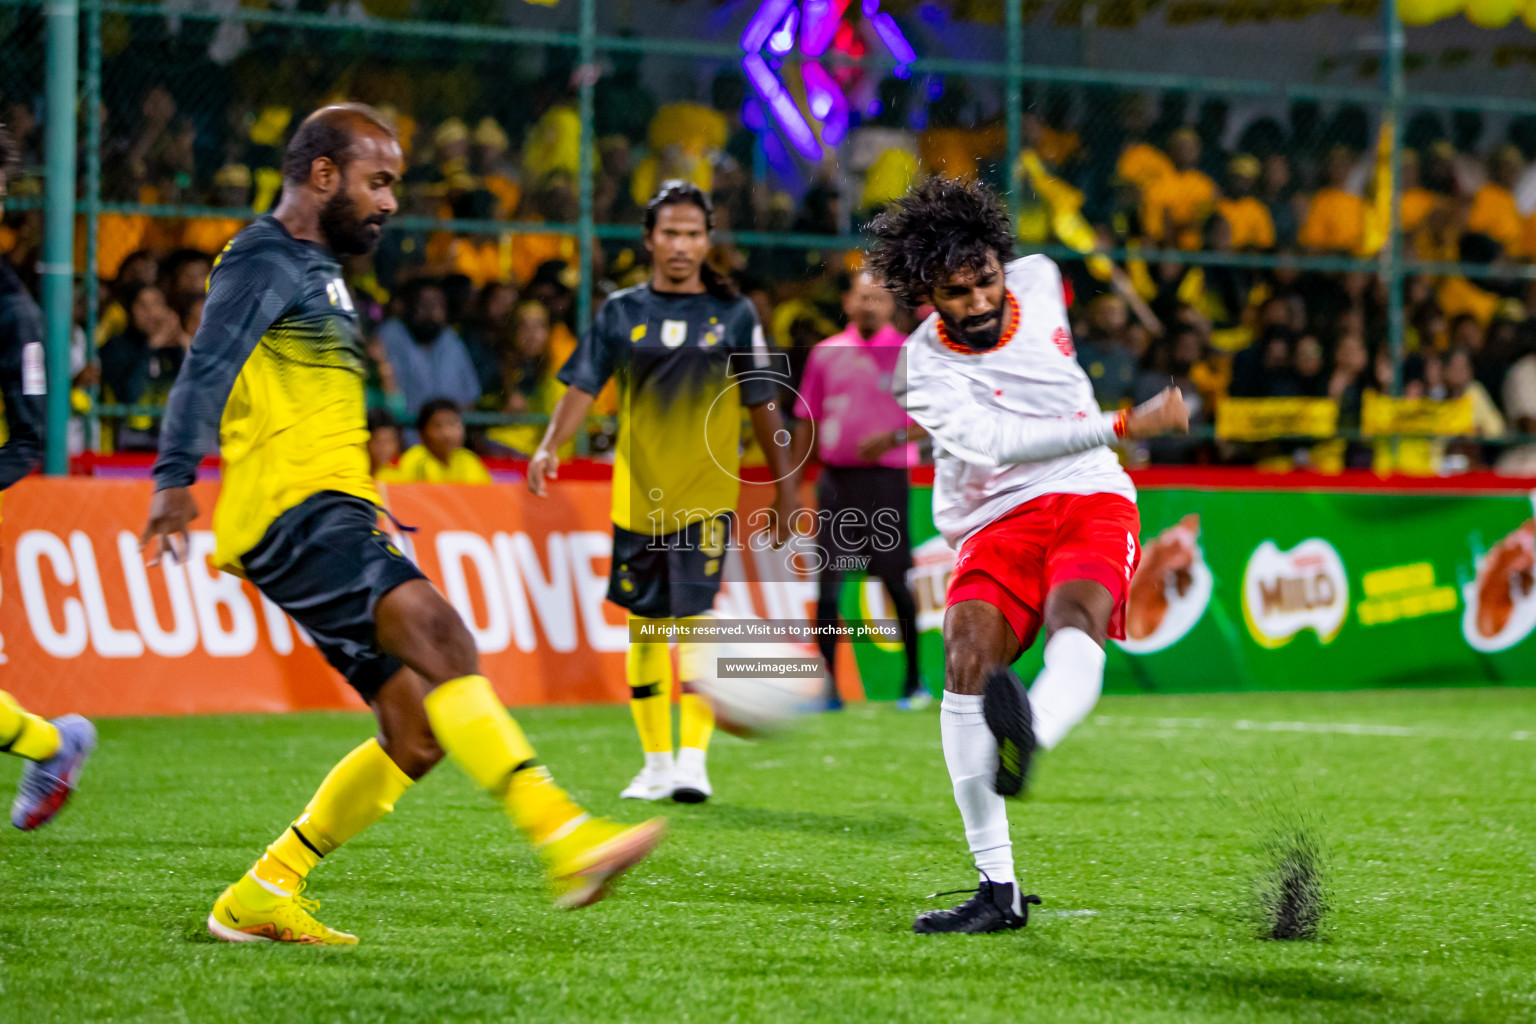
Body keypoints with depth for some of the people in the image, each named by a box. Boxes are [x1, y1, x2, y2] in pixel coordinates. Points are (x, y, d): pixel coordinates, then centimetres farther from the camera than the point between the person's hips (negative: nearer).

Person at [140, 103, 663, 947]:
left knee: (418, 732, 2)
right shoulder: (265, 259, -4)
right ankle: (565, 841, -41)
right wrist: (175, 479, -28)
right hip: (291, 506, -10)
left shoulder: (317, 271, 26)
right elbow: (205, 370, -17)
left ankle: (257, 901, 9)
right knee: (436, 633, -28)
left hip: (333, 514, 10)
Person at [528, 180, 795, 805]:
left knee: (696, 620, -13)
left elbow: (763, 405, 7)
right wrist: (551, 446, -13)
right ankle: (655, 762, 16)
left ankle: (694, 759, -12)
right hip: (638, 494, 3)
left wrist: (785, 487, 7)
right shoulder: (622, 312, 6)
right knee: (645, 625, 7)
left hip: (706, 494, -2)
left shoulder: (733, 314, 2)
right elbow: (584, 386, 4)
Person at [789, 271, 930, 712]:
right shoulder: (826, 354, 10)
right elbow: (807, 423, 15)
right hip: (836, 478, 3)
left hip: (886, 479, -3)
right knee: (827, 584, -2)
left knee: (895, 581, -1)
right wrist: (790, 485, 12)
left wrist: (895, 437, -18)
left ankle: (914, 681, 11)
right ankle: (827, 686, 1)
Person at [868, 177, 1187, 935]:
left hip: (1092, 502, 1)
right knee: (968, 650, -27)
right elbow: (995, 442, -24)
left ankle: (1028, 735, -69)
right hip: (996, 524, -1)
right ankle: (997, 887, -25)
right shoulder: (923, 372, -9)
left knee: (1075, 617, -32)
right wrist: (1123, 426, -31)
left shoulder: (1038, 280, 3)